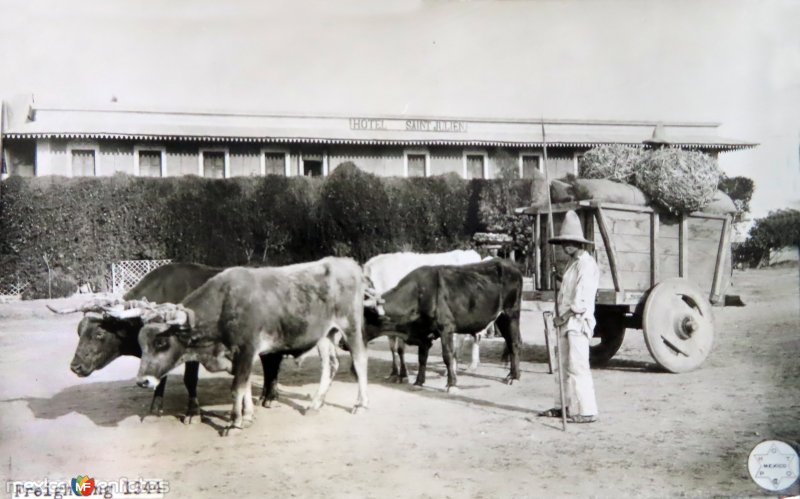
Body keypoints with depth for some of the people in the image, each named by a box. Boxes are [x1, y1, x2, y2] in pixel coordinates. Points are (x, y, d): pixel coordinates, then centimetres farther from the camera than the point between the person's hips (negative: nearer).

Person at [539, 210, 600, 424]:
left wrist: (564, 317, -16)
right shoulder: (572, 264, 16)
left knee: (578, 366, -8)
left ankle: (587, 411, -4)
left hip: (578, 322, -10)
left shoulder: (586, 264, -13)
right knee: (564, 365, 15)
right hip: (567, 322, 10)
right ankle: (562, 406, 24)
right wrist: (561, 318, 9)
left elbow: (581, 300, -20)